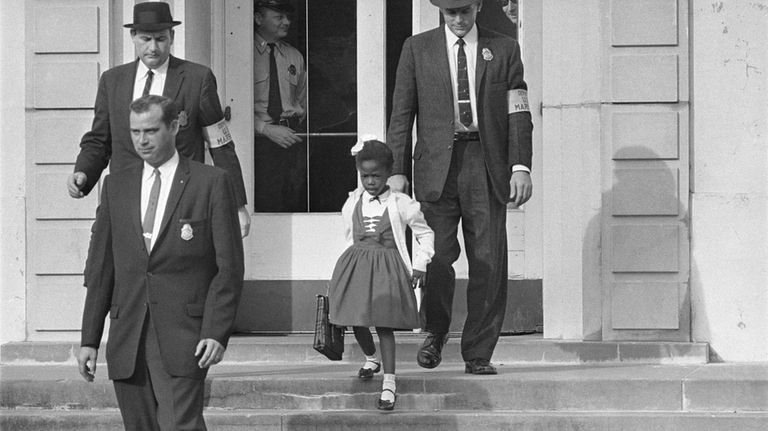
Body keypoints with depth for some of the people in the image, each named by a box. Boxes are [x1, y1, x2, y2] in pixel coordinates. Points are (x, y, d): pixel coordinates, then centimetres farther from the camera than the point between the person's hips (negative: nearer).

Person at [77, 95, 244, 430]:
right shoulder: (116, 186, 14)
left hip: (182, 336, -4)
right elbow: (100, 268, 14)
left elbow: (229, 267, -1)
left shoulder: (211, 183, 2)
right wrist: (89, 339, 8)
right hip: (127, 338, 4)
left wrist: (217, 333, -11)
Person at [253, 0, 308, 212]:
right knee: (264, 205, -12)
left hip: (292, 138, 4)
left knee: (295, 202, -2)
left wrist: (294, 126, 9)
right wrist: (266, 129, -14)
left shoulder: (295, 57, 16)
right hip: (259, 137, -4)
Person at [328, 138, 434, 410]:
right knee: (356, 320, 7)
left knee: (384, 323, -11)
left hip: (387, 267, -4)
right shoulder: (352, 203, 5)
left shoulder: (401, 204, -4)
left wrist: (420, 265, 0)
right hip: (355, 264, 4)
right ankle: (371, 359, 38)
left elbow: (425, 234, 5)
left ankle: (389, 382, -12)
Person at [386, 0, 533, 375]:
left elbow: (518, 113, 7)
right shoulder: (417, 49, 10)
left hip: (487, 165, 1)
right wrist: (397, 171, 0)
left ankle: (478, 354, 5)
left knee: (488, 263, -3)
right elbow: (401, 114, 8)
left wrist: (521, 166, -5)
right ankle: (435, 332, 14)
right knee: (437, 256, -11)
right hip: (437, 163, 0)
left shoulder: (504, 50, 10)